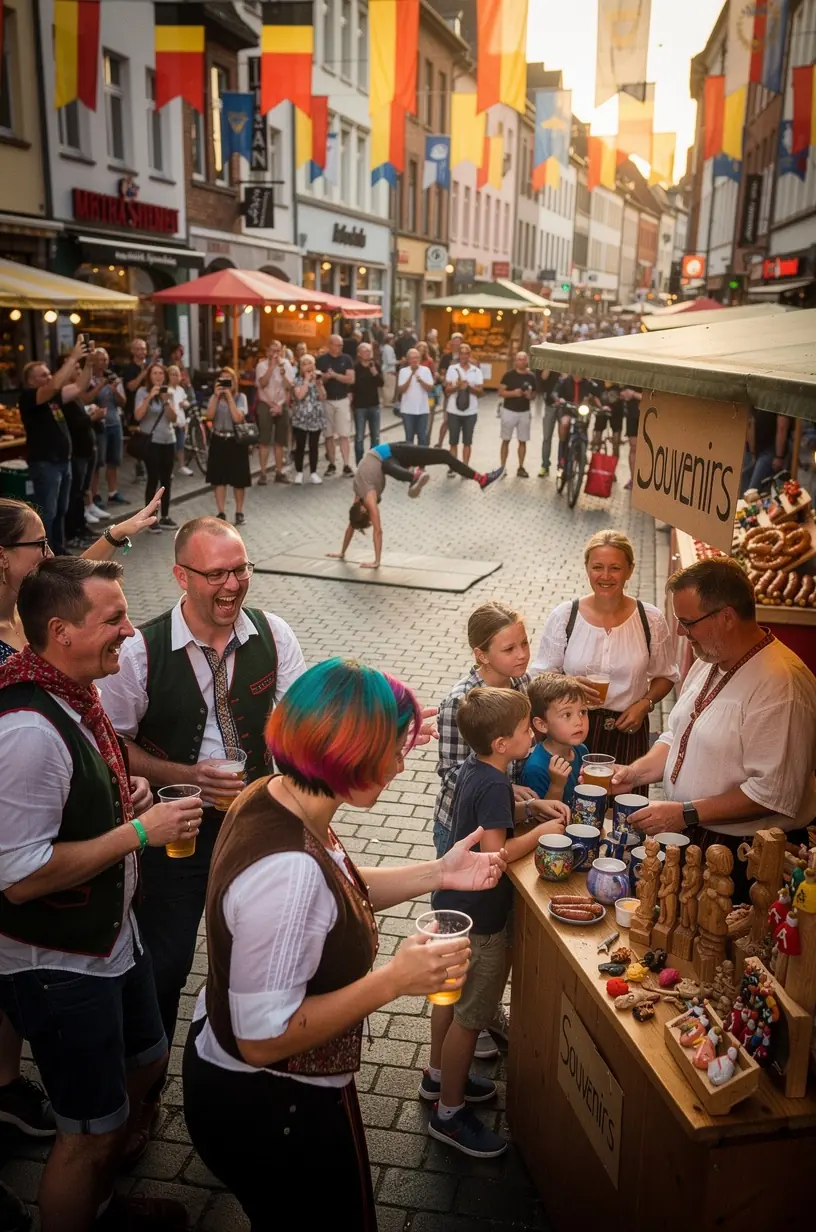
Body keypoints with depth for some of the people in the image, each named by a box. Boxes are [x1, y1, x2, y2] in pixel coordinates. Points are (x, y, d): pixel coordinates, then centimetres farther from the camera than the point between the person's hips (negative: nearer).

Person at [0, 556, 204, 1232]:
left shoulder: (73, 692, 0)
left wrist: (124, 797, -2)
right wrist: (139, 831, -26)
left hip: (110, 930, 10)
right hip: (58, 964, -10)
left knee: (144, 1060, 28)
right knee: (89, 1129, 7)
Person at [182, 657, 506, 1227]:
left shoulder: (273, 797, -9)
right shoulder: (287, 869, -37)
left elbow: (331, 896, 8)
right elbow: (263, 1039, -32)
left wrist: (435, 874, 1)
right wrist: (394, 981, -28)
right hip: (270, 1113, -8)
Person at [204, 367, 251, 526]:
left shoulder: (240, 397, -4)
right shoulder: (214, 397, 3)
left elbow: (237, 418, -19)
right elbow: (209, 416, -13)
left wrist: (229, 396, -19)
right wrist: (216, 396, -18)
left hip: (236, 441, -2)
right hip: (218, 441, 2)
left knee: (238, 480, 3)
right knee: (219, 479, 4)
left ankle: (239, 512, 18)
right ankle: (221, 514, 10)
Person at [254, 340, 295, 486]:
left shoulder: (287, 365, 2)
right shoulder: (262, 365, -4)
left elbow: (289, 387, -6)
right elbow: (262, 383, -20)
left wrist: (282, 372, -19)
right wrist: (272, 365, -19)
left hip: (282, 405, 3)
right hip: (265, 405, -3)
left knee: (280, 441, 8)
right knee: (264, 441, -6)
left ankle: (279, 471, 15)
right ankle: (263, 472, -4)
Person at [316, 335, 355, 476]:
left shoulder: (347, 359, 2)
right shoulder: (321, 360, 0)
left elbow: (351, 379, -7)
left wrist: (335, 375, -16)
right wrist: (326, 376, -20)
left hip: (342, 400, 0)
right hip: (326, 400, 0)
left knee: (344, 435, -4)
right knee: (329, 434, 6)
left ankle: (346, 465, -5)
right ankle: (332, 464, 13)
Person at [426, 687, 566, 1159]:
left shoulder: (475, 767, 0)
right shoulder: (494, 786, -27)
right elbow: (495, 854, -30)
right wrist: (542, 832, -19)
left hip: (453, 902, 9)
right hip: (479, 917, -9)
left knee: (451, 992, 25)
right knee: (471, 1014, 6)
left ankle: (439, 1075, 45)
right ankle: (450, 1113, 21)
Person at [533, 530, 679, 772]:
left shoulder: (651, 620, -3)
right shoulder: (563, 617, -6)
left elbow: (666, 676, 10)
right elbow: (542, 675, 0)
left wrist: (645, 704, -7)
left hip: (626, 731, 1)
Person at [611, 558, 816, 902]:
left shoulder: (781, 683, -24)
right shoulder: (707, 663, 6)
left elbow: (773, 793, -27)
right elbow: (677, 736, 17)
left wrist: (687, 814, -24)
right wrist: (634, 773, 0)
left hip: (740, 857, -8)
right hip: (686, 839, 8)